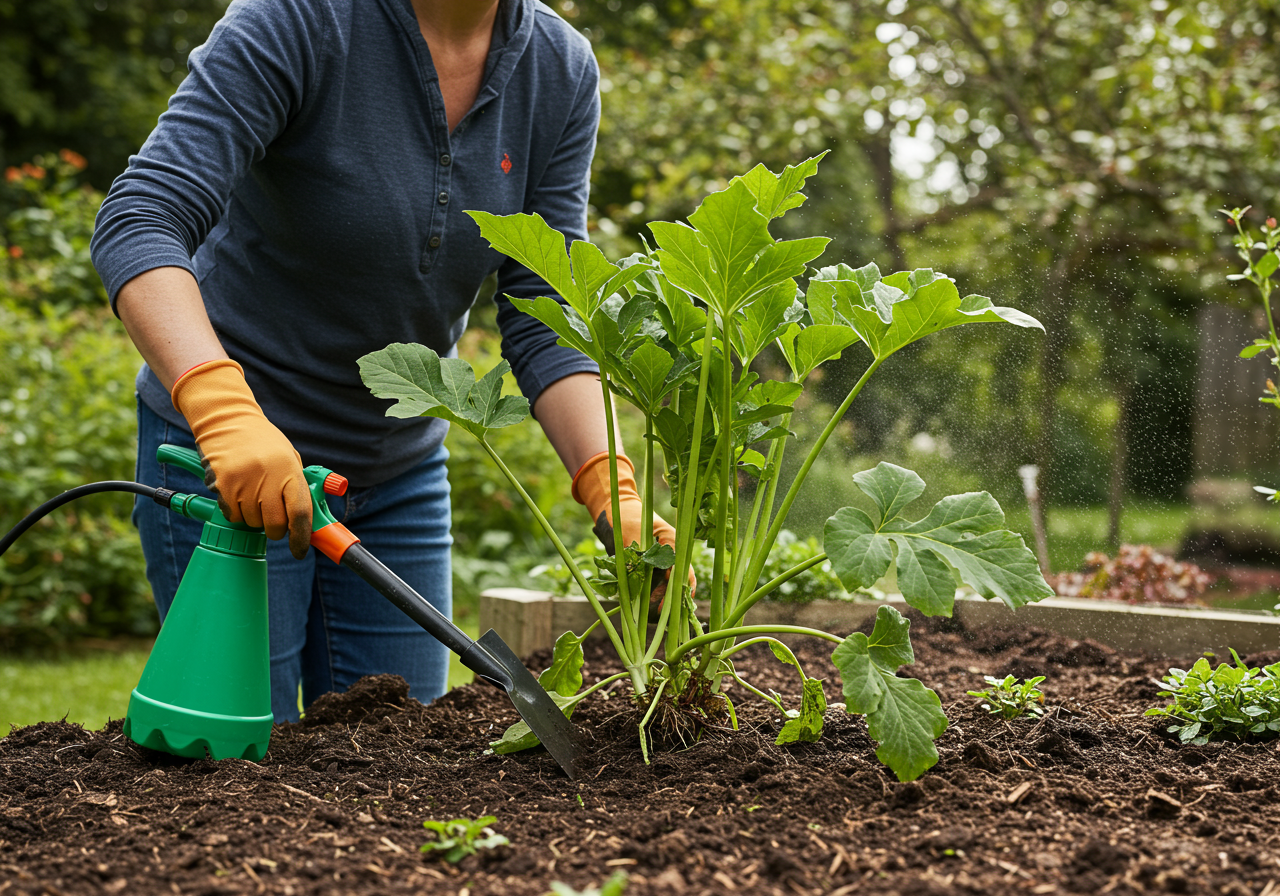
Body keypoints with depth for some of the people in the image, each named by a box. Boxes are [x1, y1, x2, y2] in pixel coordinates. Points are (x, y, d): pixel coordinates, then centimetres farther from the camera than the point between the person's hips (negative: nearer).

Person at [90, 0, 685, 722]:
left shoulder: (561, 72, -7)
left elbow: (544, 318, -9)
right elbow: (140, 221, -30)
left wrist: (610, 492, -25)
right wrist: (225, 414, -47)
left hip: (403, 469, 5)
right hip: (228, 454, -5)